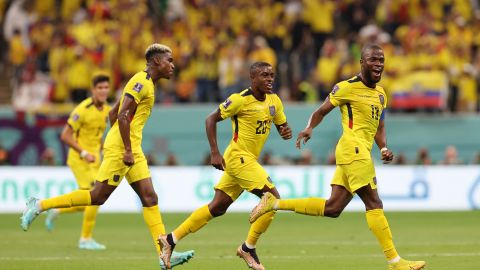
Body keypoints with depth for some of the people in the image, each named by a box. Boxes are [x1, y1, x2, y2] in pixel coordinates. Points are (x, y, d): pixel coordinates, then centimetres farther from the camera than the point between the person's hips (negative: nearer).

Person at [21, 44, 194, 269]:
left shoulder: (143, 82, 19)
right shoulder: (142, 82, -11)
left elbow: (113, 113, 23)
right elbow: (122, 116, -20)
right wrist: (128, 150, -21)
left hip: (131, 149, 10)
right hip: (120, 148, -10)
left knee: (149, 198, 1)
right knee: (98, 196, -7)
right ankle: (39, 205, 2)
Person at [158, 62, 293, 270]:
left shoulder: (274, 101, 6)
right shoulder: (240, 99, -14)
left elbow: (282, 125, 18)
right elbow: (211, 120, -9)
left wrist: (286, 132, -8)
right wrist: (215, 153, -15)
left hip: (249, 160, 8)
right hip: (239, 157, -8)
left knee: (217, 207, 10)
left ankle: (170, 240, 15)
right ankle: (248, 248, -1)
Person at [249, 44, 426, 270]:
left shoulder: (380, 94, 19)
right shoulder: (347, 88, -4)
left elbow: (379, 128, 24)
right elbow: (321, 111, 2)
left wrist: (384, 148, 6)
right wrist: (308, 129, -16)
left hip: (361, 153, 9)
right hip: (353, 149, -9)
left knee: (332, 208, 7)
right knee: (374, 204, -10)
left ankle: (274, 203, 14)